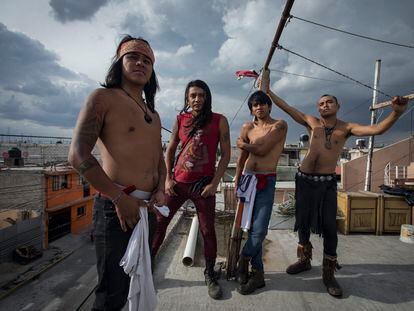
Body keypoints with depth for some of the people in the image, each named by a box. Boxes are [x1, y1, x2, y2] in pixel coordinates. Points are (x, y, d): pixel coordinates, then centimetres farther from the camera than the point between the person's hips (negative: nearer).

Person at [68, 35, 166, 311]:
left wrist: (161, 190, 1)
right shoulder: (103, 98, -5)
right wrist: (119, 199, -16)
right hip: (116, 206, -7)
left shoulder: (153, 115, 16)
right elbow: (78, 155, -14)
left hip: (147, 206, 7)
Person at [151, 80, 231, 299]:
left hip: (203, 184, -2)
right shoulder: (181, 119, 5)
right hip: (177, 182, 3)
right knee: (159, 222, 7)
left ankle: (210, 274, 25)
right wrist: (167, 179, 3)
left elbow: (225, 154, -4)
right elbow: (170, 150, 11)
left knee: (207, 231, 4)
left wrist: (214, 183, -10)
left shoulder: (219, 121, -3)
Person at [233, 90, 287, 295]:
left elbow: (262, 150, -13)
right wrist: (236, 182, 15)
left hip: (266, 181, -4)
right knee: (251, 227, 7)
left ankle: (243, 261, 16)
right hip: (247, 179, 4)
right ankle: (257, 273, 20)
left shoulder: (280, 125, -1)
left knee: (259, 230, -10)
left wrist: (243, 144, 3)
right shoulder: (248, 128, 12)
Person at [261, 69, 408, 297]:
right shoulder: (312, 123, 1)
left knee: (329, 226, -2)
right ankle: (305, 260, 32)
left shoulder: (346, 128, 0)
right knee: (303, 221, 11)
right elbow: (286, 107, -1)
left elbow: (376, 129, -14)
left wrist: (396, 113, -31)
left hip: (327, 182, -1)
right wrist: (267, 90, -3)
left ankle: (328, 274, 15)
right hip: (304, 179, 1)